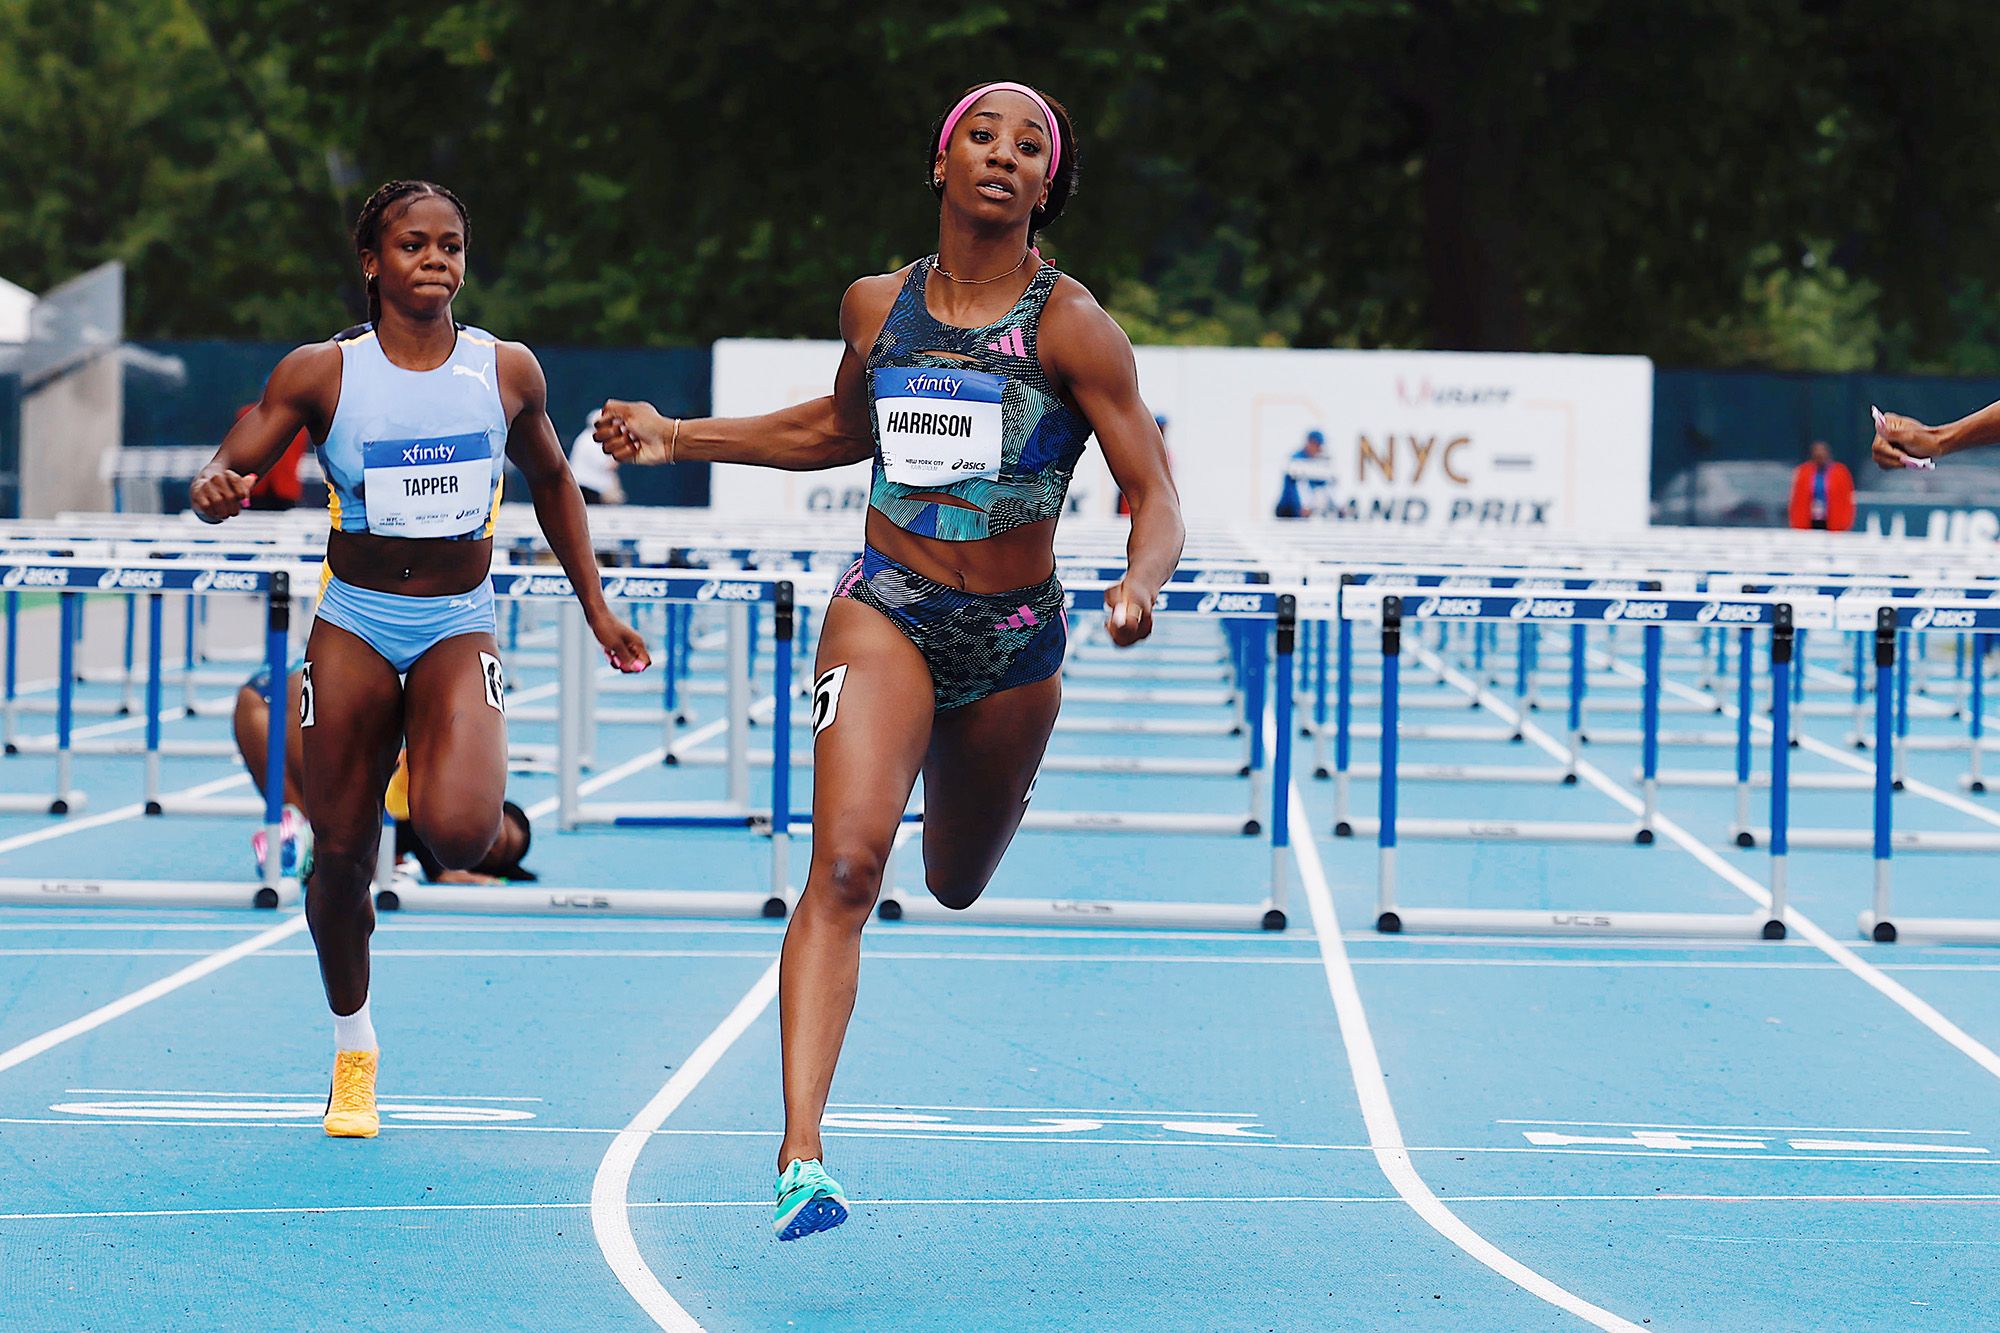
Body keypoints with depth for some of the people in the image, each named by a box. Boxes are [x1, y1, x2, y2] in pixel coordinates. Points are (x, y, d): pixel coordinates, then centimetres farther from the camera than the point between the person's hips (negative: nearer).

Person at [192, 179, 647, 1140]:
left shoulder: (507, 371, -1)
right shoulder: (320, 373, -6)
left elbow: (551, 484, 15)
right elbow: (222, 476, -5)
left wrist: (596, 609, 17)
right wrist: (216, 491, -30)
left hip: (458, 627, 0)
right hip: (354, 627, 0)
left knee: (459, 834, -24)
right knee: (341, 853, 3)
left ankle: (437, 774, 15)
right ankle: (353, 1052, 25)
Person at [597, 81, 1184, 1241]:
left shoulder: (1070, 326, -10)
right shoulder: (877, 307, 1)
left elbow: (1157, 500, -11)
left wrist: (1141, 590, -32)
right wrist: (677, 438, 16)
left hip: (1015, 638, 0)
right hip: (887, 612, 0)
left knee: (958, 888, 19)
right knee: (847, 861, -22)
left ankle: (965, 785, 60)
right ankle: (803, 1155, -29)